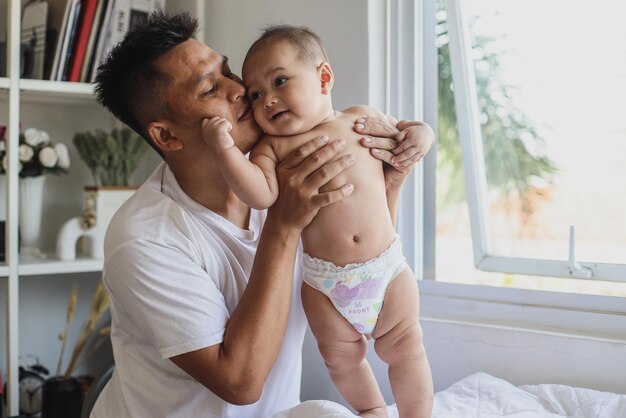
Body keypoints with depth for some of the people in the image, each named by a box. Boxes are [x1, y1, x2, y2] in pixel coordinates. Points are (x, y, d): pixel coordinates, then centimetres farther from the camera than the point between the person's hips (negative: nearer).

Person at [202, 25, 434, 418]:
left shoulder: (362, 118, 1)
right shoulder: (272, 147, -3)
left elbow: (399, 129, 19)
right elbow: (261, 194, -21)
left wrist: (418, 133, -2)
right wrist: (225, 149, -29)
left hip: (388, 269, 0)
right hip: (324, 284, 1)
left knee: (406, 352, 9)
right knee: (342, 359, 16)